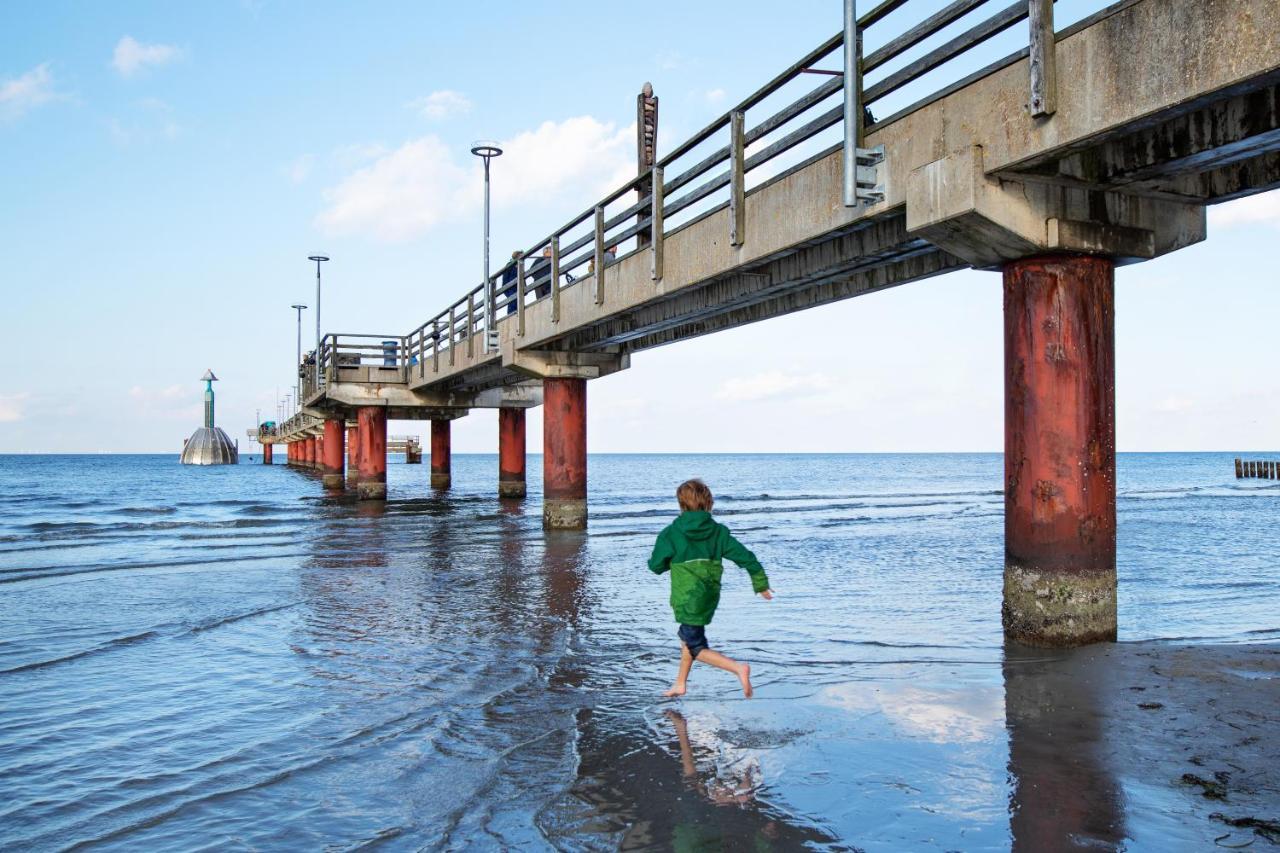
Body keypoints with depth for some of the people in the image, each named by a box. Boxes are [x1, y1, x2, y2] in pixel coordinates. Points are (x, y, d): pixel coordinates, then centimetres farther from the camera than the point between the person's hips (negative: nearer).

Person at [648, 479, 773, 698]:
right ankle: (680, 684, 36)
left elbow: (656, 566, -4)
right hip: (710, 596, 6)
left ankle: (738, 668, -20)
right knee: (689, 636, 26)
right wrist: (761, 584, 9)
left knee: (697, 648, 1)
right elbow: (745, 557, -3)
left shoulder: (670, 533, -13)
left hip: (686, 599, -6)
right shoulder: (718, 531, -3)